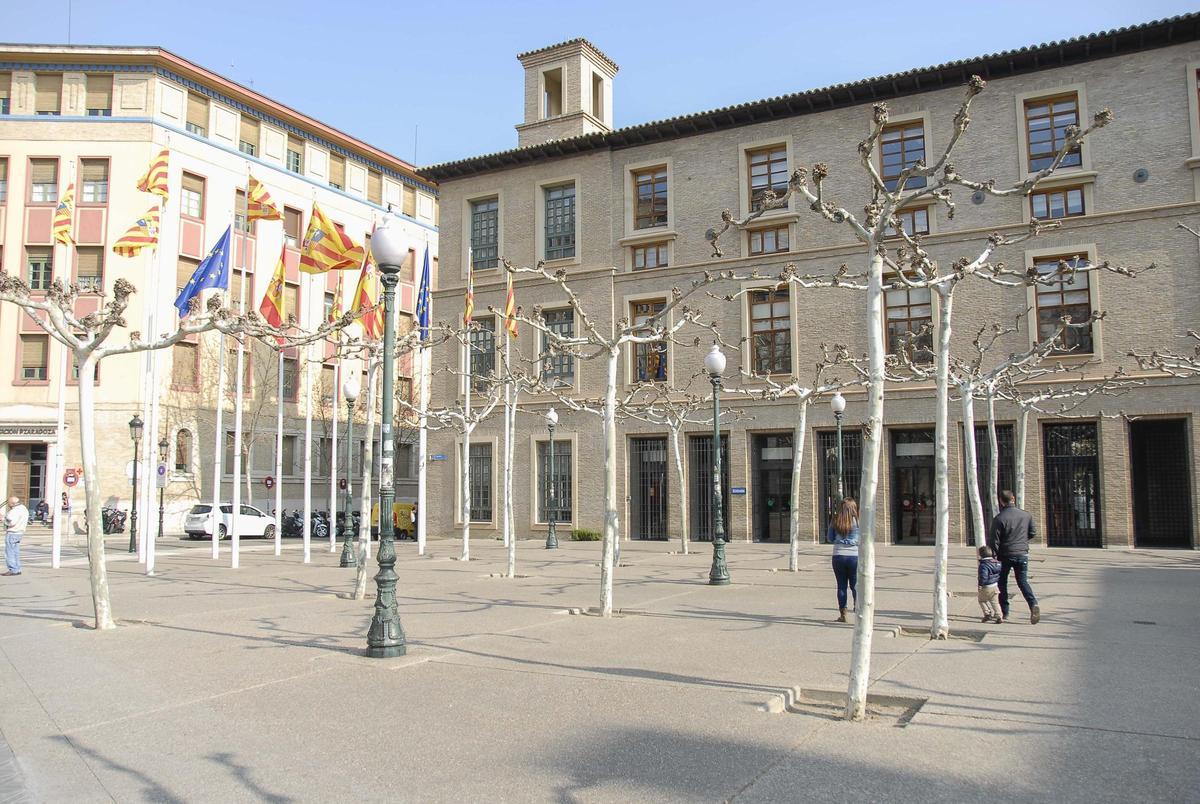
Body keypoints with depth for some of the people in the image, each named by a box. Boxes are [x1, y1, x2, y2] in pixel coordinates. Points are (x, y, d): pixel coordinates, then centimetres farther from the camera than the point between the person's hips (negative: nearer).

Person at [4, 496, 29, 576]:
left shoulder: (16, 510, -18)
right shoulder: (24, 508, 13)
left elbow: (11, 522, -25)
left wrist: (5, 519, -9)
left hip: (12, 533, -10)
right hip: (19, 532, 10)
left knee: (9, 552, -5)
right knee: (15, 552, 14)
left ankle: (13, 570, -4)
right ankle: (17, 569, 17)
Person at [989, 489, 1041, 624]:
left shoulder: (999, 518, -16)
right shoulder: (1026, 515, -2)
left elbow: (993, 541, -15)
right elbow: (1033, 533, 11)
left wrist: (994, 555, -1)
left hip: (1005, 556, -3)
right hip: (1023, 554, 3)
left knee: (1002, 582, 13)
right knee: (1023, 581, 14)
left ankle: (1004, 612, 15)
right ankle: (1033, 604, -10)